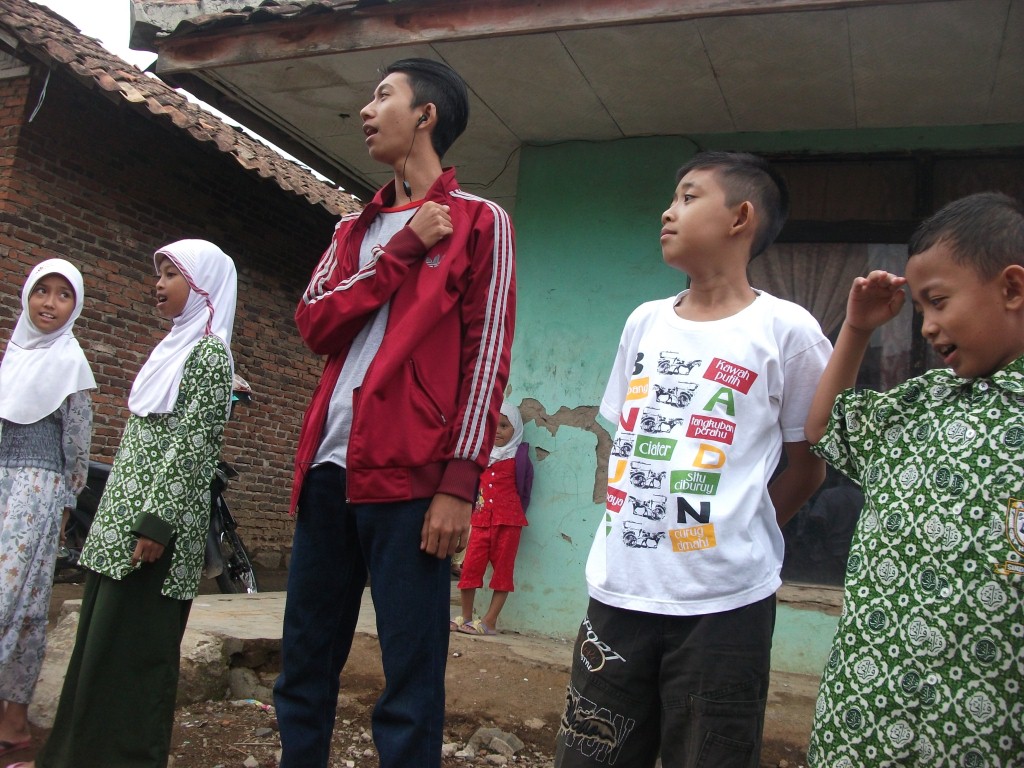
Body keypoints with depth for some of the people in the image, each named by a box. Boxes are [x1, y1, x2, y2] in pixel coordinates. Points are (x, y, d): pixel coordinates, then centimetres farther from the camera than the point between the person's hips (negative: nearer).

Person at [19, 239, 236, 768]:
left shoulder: (209, 352, -7)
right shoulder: (171, 348, 20)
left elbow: (192, 443, -16)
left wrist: (157, 523, -22)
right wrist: (105, 517, 19)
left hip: (155, 526, -9)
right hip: (120, 522, 9)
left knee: (128, 650, -5)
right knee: (96, 642, 13)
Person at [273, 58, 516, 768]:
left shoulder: (480, 222, 3)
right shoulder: (357, 228, 21)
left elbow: (488, 357, -5)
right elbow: (314, 323, 6)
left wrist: (459, 482, -13)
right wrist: (403, 248, -2)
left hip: (410, 475, -6)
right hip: (330, 469, 6)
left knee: (411, 682, 0)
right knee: (303, 665, 14)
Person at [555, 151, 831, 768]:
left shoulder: (786, 329, -5)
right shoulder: (645, 322, 10)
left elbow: (807, 466, 2)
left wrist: (740, 534, 1)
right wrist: (631, 523, 8)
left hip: (725, 605, -4)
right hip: (619, 590, 5)